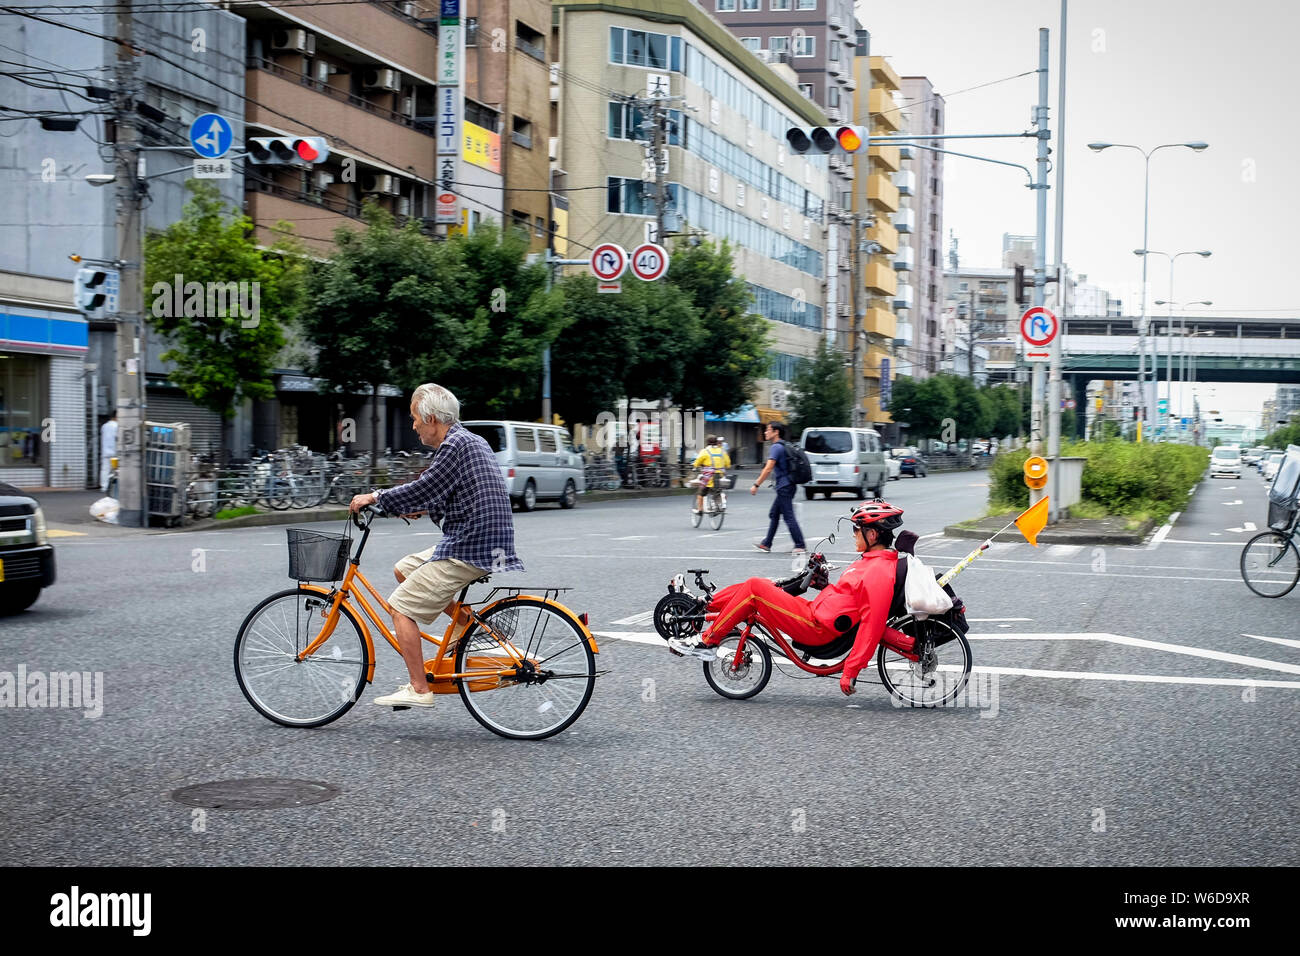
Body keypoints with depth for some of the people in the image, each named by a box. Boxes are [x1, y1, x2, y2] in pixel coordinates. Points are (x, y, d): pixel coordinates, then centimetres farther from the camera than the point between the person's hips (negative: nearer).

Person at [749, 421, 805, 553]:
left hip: (784, 487, -10)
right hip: (786, 486, 10)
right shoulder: (785, 446, 15)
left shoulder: (777, 447, -15)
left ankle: (799, 546, -8)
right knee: (774, 515, 16)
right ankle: (766, 544, 22)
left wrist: (756, 485, -18)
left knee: (789, 517, -8)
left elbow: (768, 469, -21)